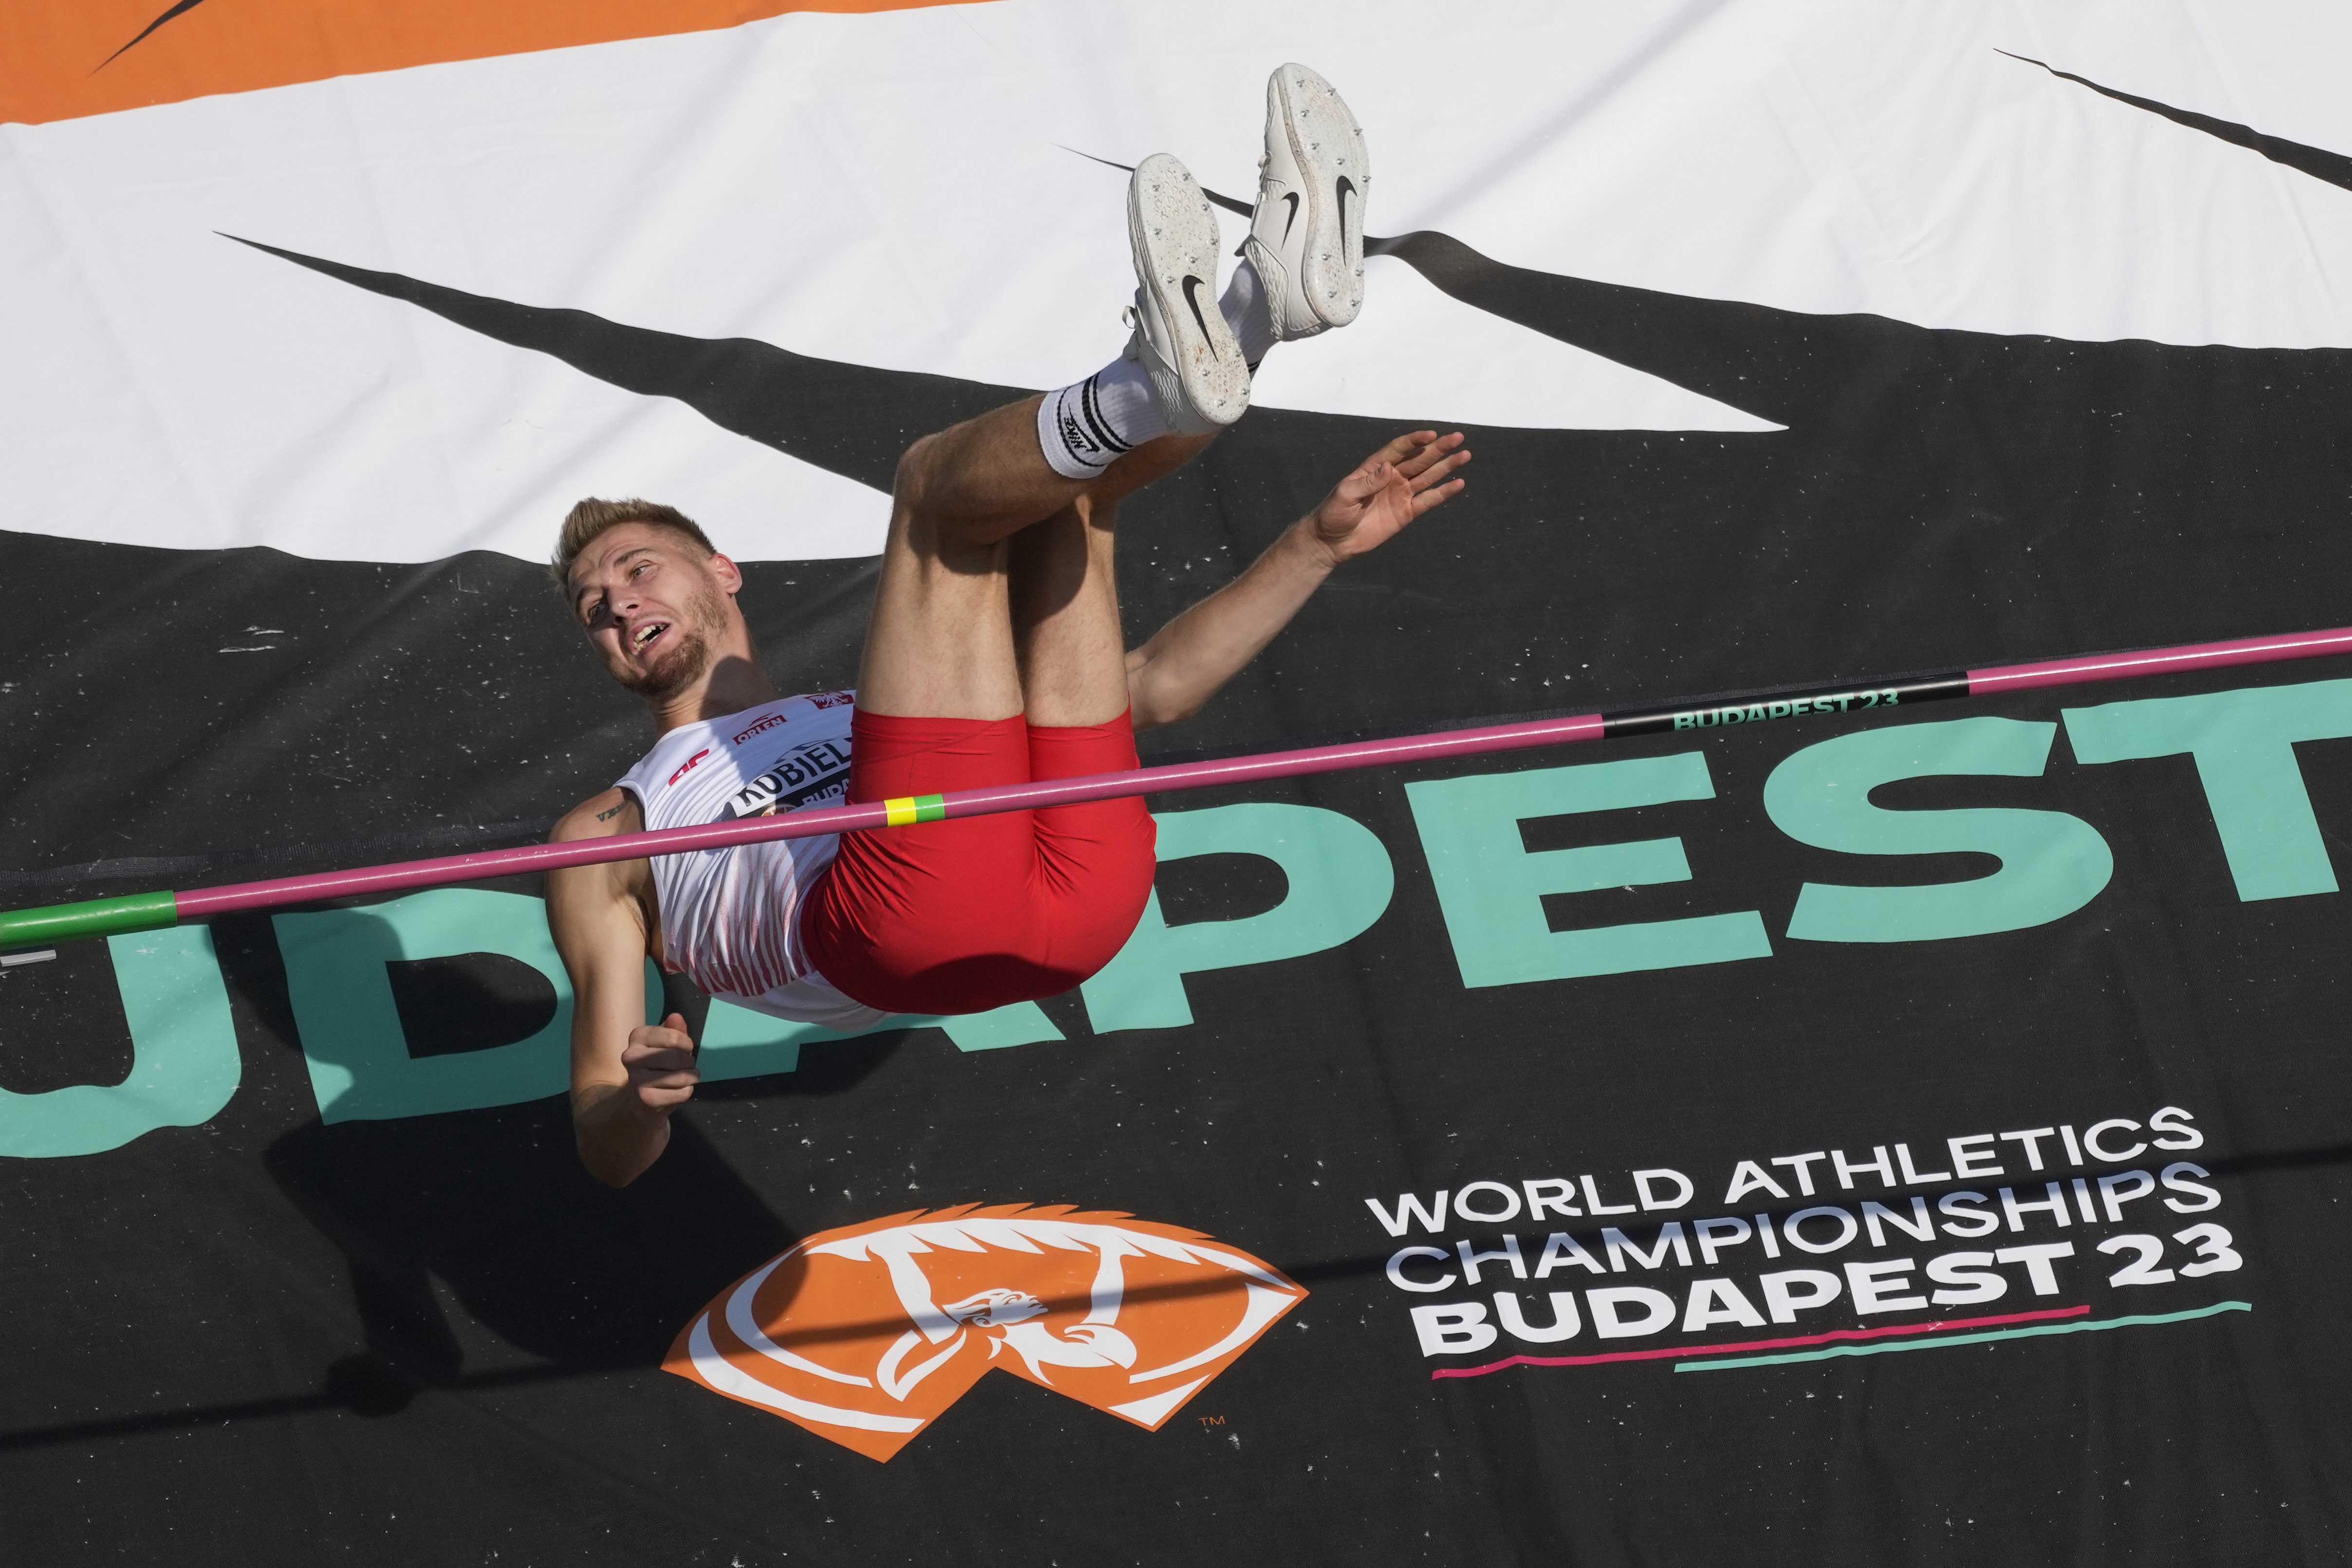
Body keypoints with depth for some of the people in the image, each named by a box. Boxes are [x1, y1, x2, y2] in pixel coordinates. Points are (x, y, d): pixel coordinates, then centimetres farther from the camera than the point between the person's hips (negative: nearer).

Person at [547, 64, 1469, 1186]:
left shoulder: (862, 715, 44)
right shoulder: (608, 838, 32)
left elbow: (1149, 689, 37)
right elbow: (609, 1153, 18)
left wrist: (1324, 540, 26)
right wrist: (635, 1096, -7)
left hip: (1079, 885, 5)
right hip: (904, 913, -5)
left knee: (1050, 467, 11)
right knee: (941, 479, -4)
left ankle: (1260, 307, -21)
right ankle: (1163, 382, -38)